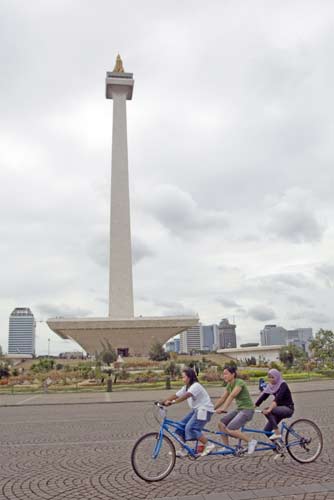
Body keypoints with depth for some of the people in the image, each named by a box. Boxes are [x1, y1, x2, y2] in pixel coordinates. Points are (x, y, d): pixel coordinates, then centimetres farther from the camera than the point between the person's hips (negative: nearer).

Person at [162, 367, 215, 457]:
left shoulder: (196, 386, -18)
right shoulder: (186, 387, 12)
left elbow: (186, 396, -34)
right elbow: (175, 395, 5)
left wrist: (173, 402, -45)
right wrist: (163, 402, -7)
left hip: (204, 410, -10)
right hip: (196, 409, 10)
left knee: (190, 428, -21)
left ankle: (209, 445, -9)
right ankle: (183, 451, 11)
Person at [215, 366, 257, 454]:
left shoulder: (239, 382, -18)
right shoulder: (229, 385, 8)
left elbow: (232, 396, -31)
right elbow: (222, 399, 9)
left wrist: (223, 409, -40)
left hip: (247, 410, -8)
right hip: (239, 409, 8)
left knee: (230, 430, -19)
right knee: (221, 424, -6)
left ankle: (251, 441, -4)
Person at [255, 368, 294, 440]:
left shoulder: (283, 385, -18)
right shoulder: (270, 386, 3)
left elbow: (278, 398, -33)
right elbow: (262, 397, -1)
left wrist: (269, 409, -46)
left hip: (288, 409, -7)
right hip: (280, 409, 7)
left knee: (267, 411, -30)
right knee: (267, 430, -4)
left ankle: (277, 433, -23)